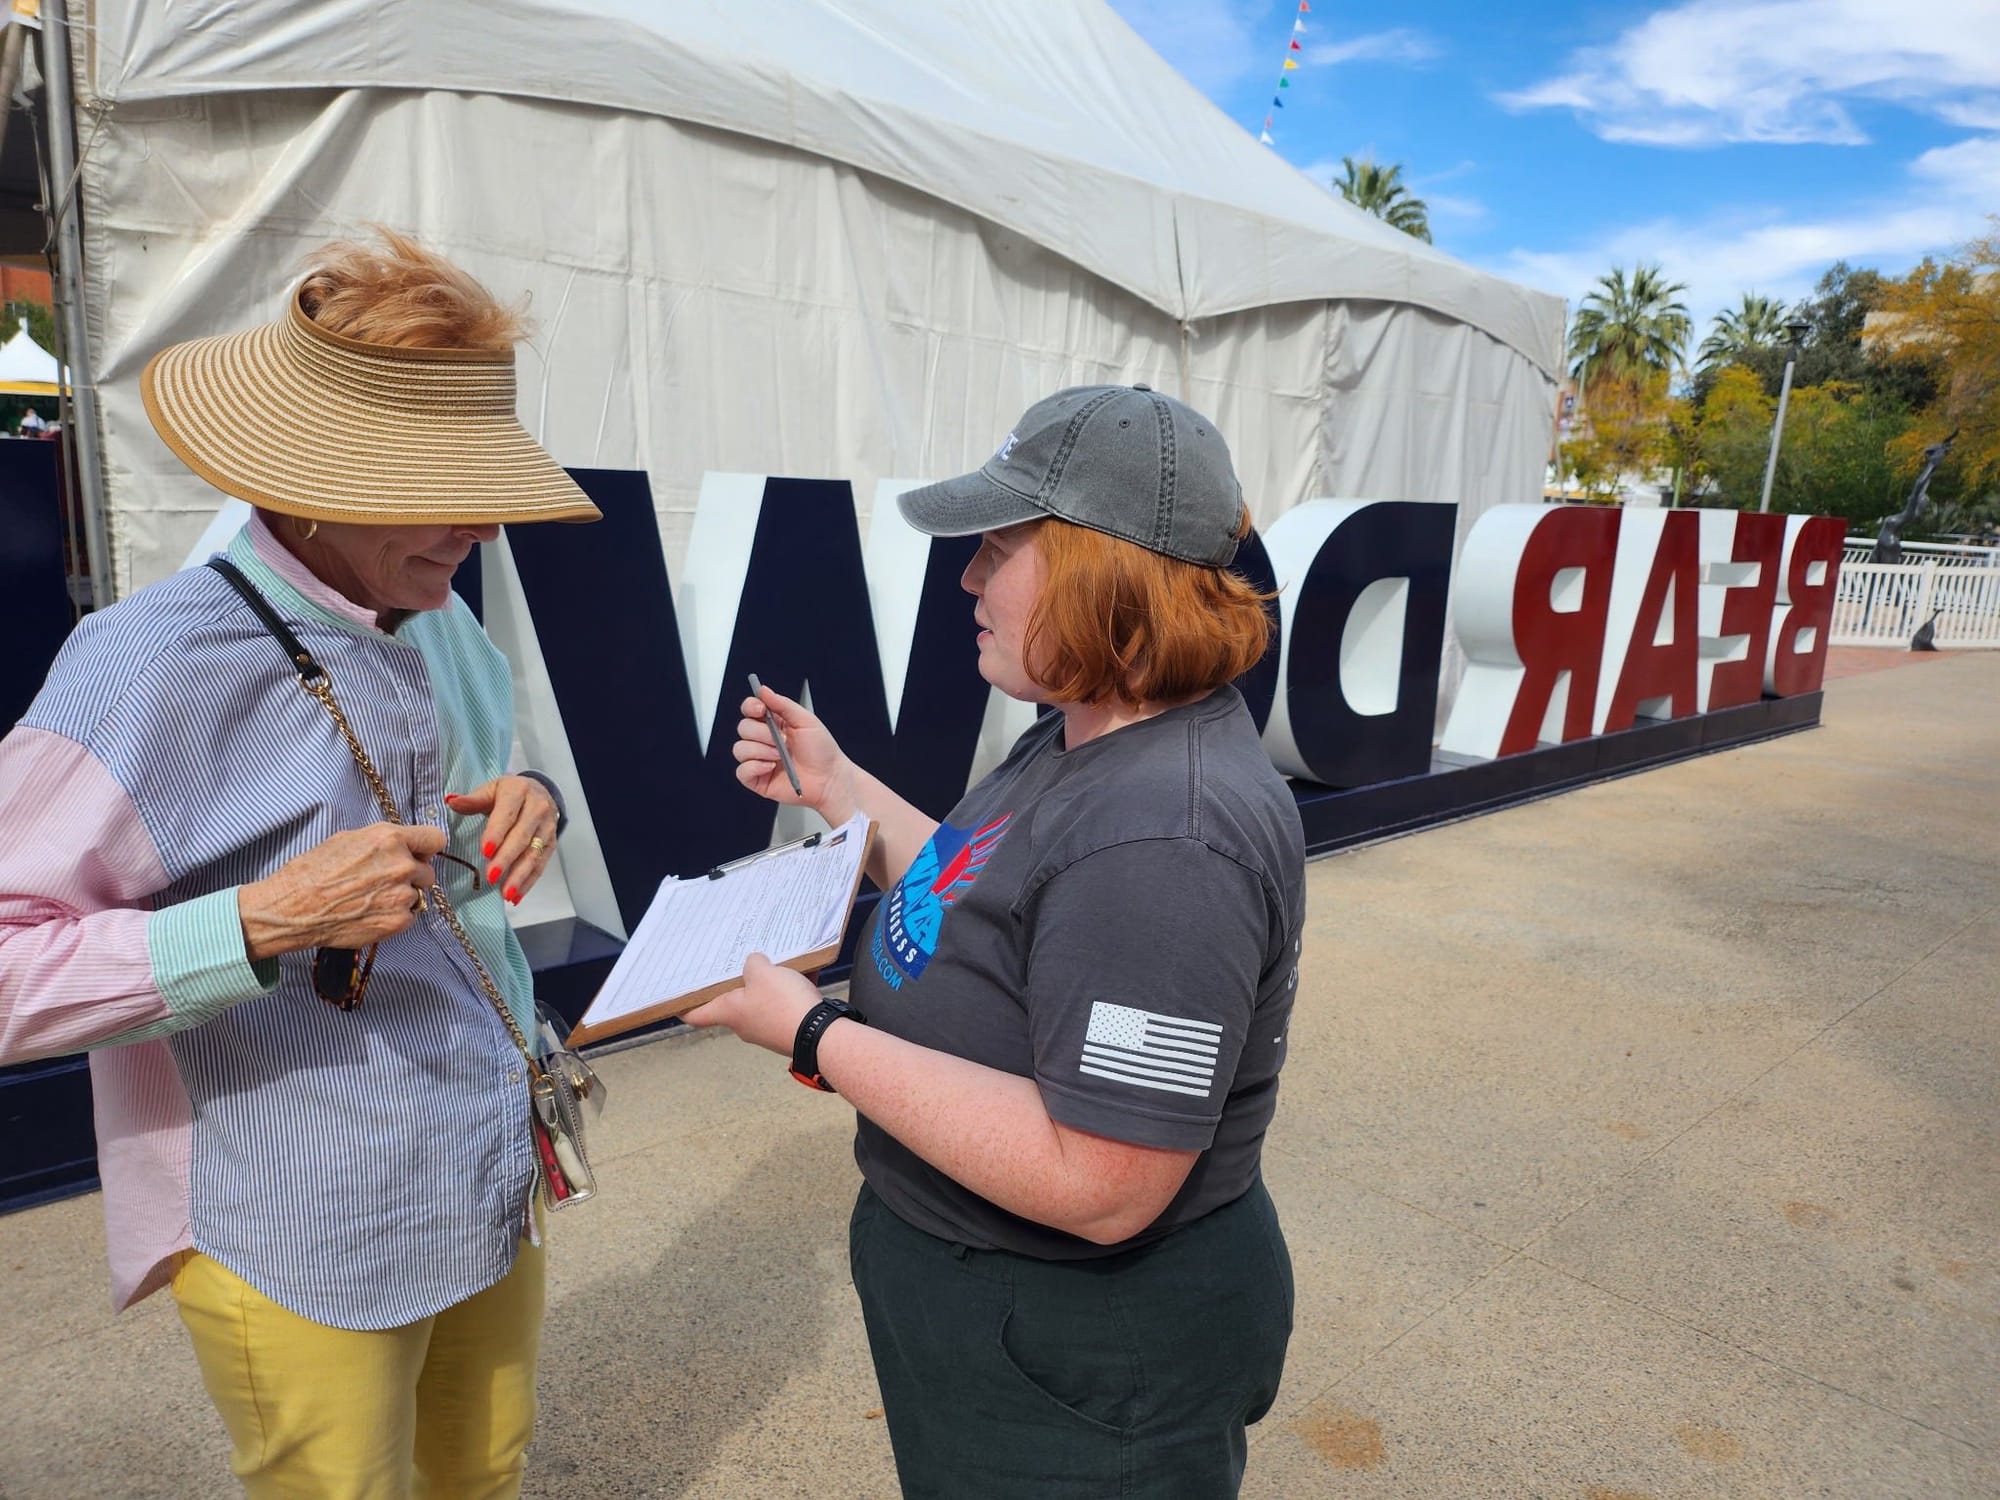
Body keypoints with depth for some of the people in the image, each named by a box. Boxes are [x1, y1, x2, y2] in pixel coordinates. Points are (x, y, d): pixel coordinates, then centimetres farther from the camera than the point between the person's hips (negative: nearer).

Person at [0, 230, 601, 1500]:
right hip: (301, 1252, -6)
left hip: (496, 1194, 7)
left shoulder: (444, 627, 2)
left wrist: (530, 810, -6)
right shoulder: (154, 665, -21)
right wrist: (268, 921, -32)